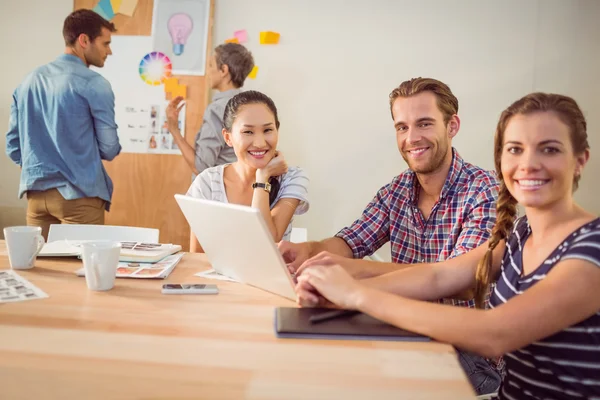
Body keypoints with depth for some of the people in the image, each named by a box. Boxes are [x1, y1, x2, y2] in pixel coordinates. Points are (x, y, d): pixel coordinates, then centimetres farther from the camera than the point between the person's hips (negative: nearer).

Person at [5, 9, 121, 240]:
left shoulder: (30, 80, 10)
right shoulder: (94, 84, -10)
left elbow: (13, 146, 12)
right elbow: (109, 149, -8)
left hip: (36, 193, 7)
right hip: (78, 194, -6)